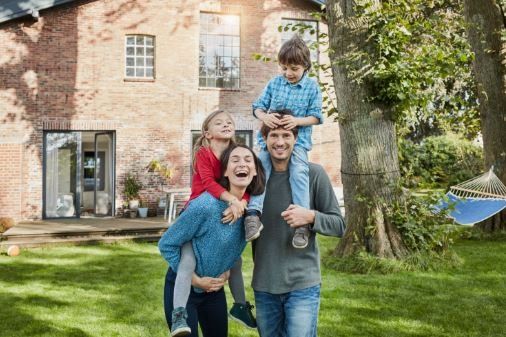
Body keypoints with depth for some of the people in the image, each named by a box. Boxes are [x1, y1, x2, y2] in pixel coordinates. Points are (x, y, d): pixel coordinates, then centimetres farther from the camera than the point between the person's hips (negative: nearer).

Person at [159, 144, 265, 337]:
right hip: (182, 288, -6)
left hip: (215, 288, 6)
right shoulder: (205, 206, -27)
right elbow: (166, 244, -17)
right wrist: (196, 280, -15)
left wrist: (226, 271, 1)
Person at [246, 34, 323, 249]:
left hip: (298, 139, -3)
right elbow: (258, 107, 8)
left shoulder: (312, 87, 1)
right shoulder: (274, 83, 7)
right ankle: (253, 214, -24)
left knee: (299, 173, -23)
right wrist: (264, 116, -16)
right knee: (260, 169, -17)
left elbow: (316, 117, -1)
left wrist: (297, 121, -20)